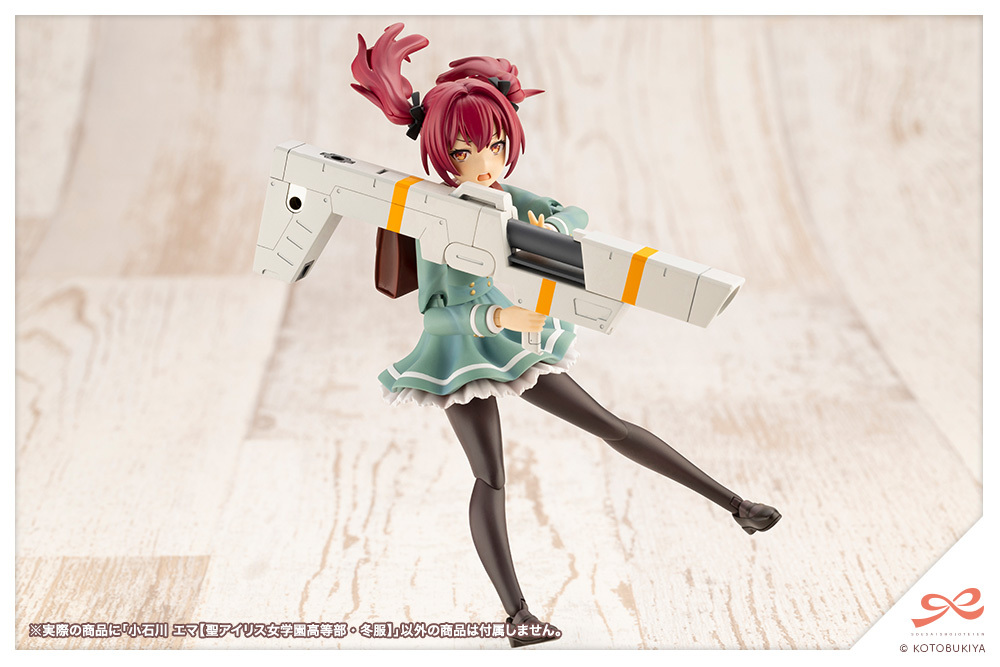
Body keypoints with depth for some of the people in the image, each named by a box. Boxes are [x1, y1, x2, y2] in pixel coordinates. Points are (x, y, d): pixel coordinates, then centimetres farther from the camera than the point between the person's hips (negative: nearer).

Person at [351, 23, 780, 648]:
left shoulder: (501, 194, -1)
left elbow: (576, 214, -8)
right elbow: (434, 309, -32)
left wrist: (549, 227, -31)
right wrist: (499, 317, -50)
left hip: (509, 341, 6)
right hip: (459, 352, -6)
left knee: (610, 425, 7)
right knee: (491, 479, -12)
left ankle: (734, 504, 11)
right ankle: (517, 614, -7)